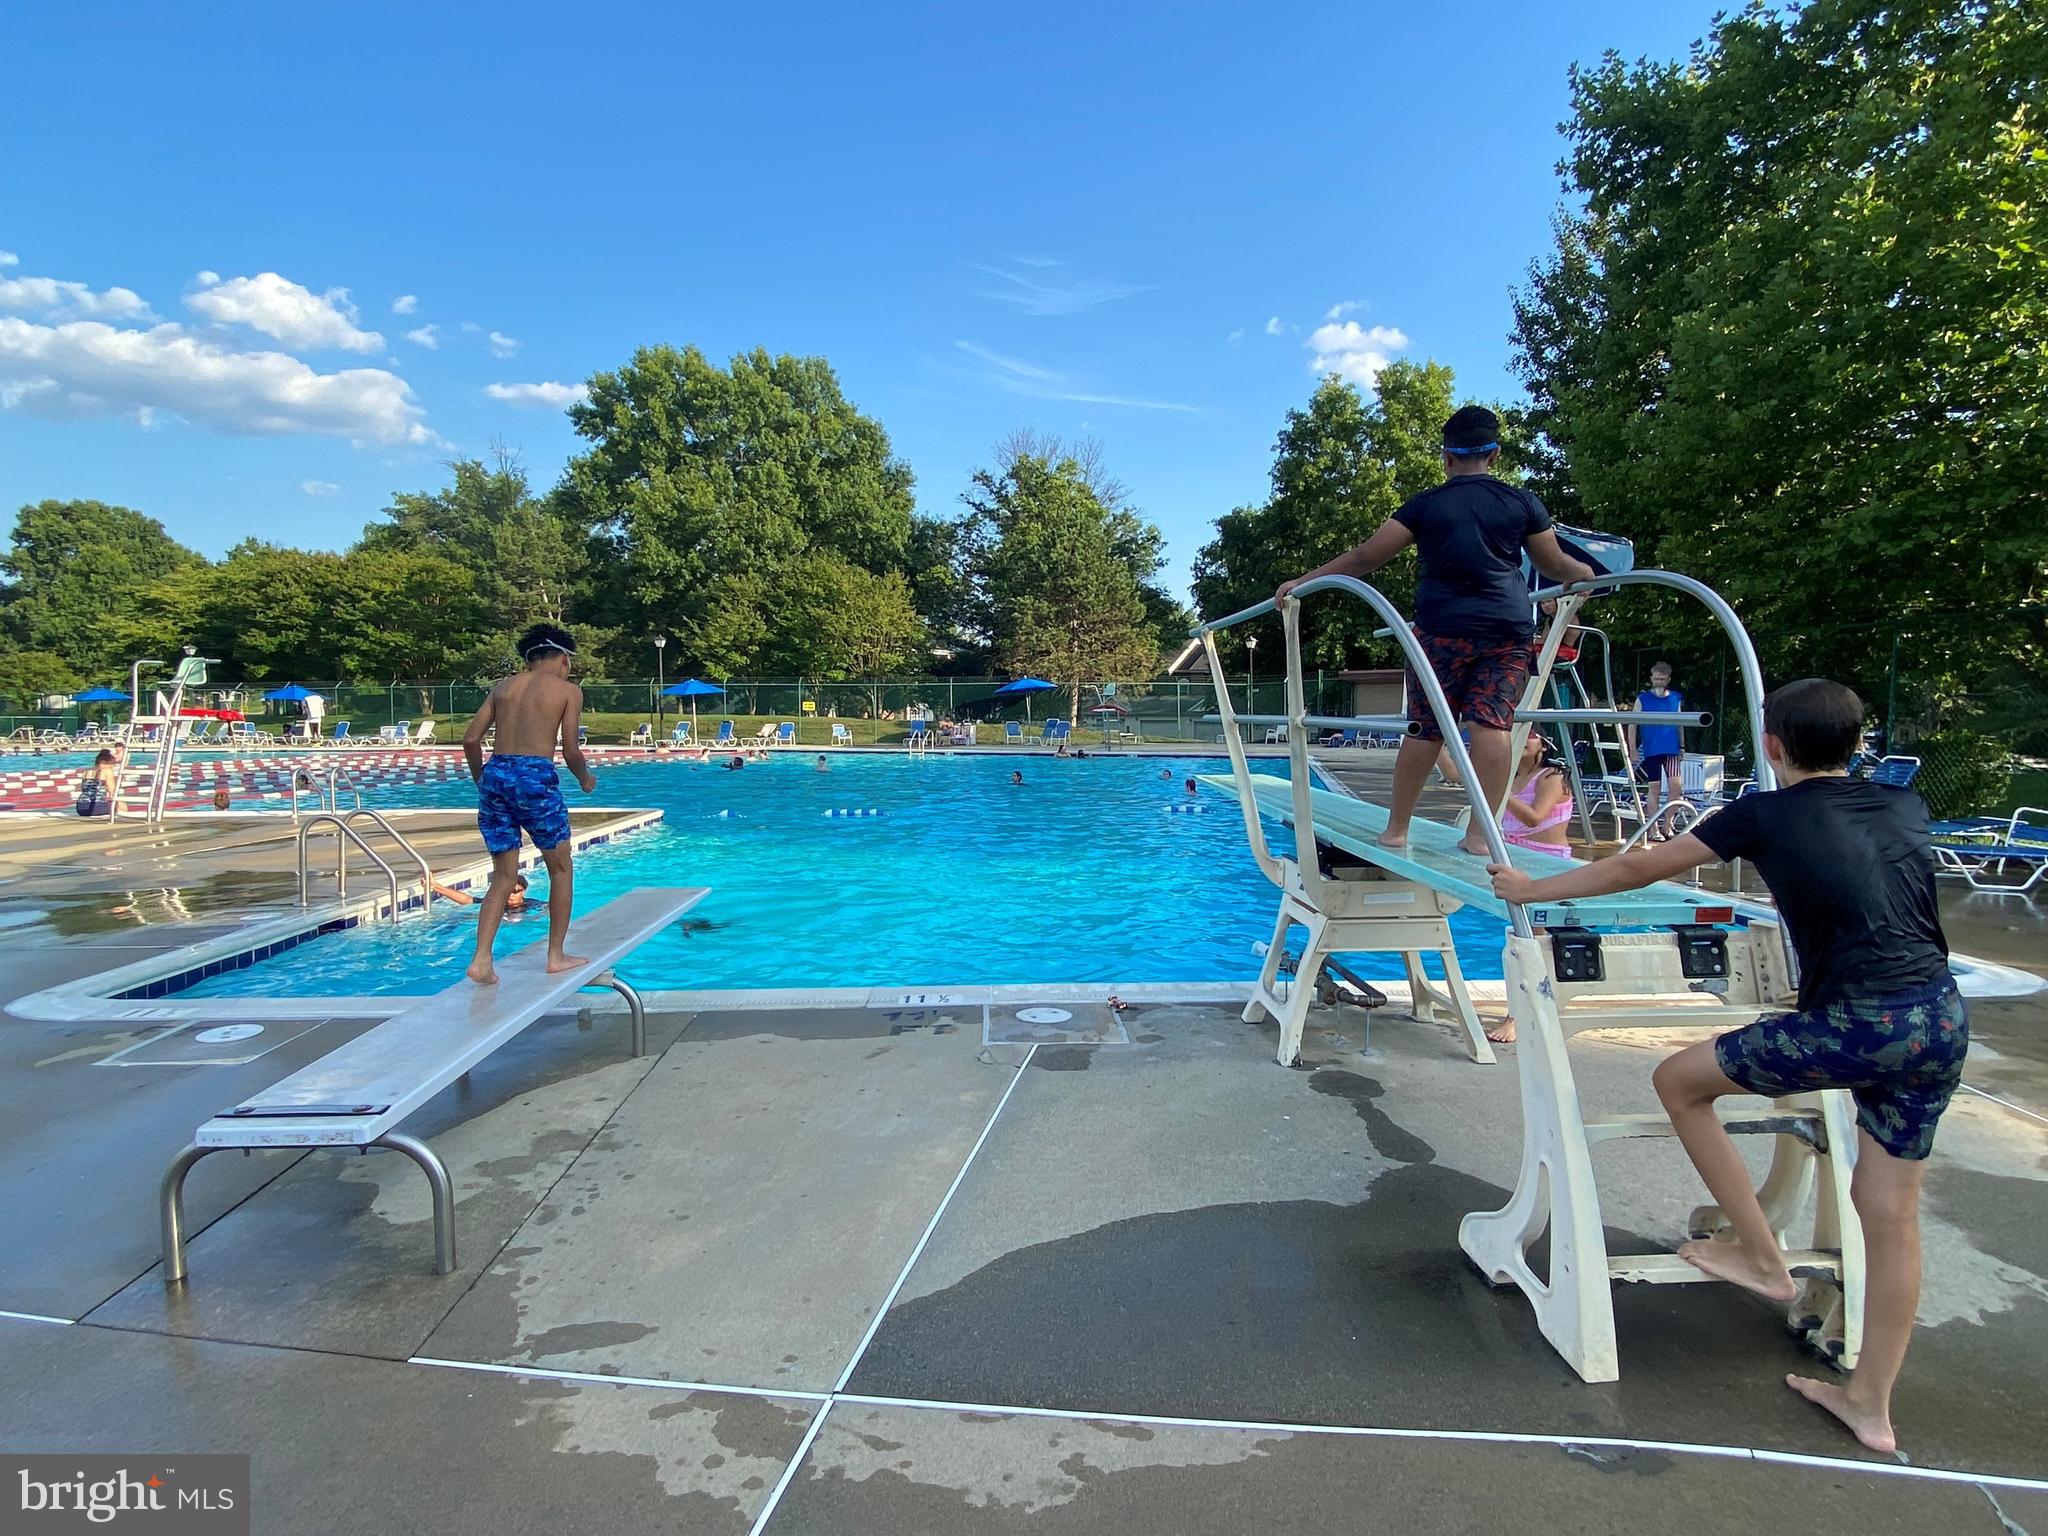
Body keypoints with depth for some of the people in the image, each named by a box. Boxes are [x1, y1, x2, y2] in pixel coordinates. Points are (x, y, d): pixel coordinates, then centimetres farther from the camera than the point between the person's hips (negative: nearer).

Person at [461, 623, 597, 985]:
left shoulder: (503, 686, 17)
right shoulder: (568, 690, 4)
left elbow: (470, 740, 11)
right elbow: (571, 751, -4)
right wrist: (585, 778, 15)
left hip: (496, 773, 5)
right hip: (536, 776, -5)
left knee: (504, 878, 11)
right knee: (561, 869, 13)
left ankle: (481, 960, -1)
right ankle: (557, 956, 17)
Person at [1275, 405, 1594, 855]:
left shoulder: (1426, 505, 4)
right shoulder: (1523, 503, 9)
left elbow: (1366, 556, 1)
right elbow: (1558, 567, 18)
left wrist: (1303, 581, 7)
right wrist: (1589, 574, 40)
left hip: (1443, 629, -1)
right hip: (1509, 630, 1)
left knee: (1425, 729, 3)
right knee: (1492, 724, -2)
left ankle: (1396, 828, 10)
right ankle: (1480, 832, -4)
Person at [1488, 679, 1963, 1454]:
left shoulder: (1765, 815, -4)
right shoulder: (1905, 807, 12)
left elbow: (1639, 869, 0)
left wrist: (1532, 888, 11)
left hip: (1859, 1024, -7)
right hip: (1943, 1020, 7)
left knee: (1679, 1079, 11)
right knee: (1891, 1212, 14)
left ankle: (1762, 1257, 20)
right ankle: (1871, 1404, 24)